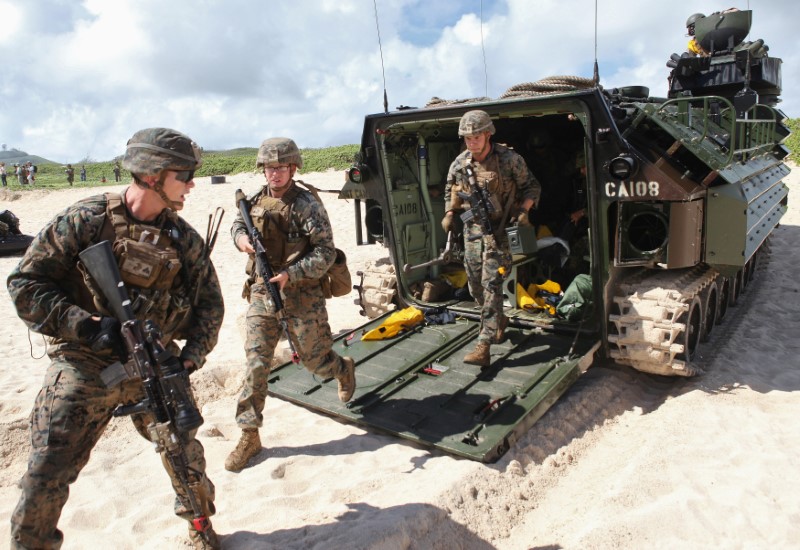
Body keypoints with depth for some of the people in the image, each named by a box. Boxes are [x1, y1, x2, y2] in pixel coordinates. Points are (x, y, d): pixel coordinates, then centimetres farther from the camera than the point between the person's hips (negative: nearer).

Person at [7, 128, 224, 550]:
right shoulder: (86, 220, -10)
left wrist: (192, 355, -8)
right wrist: (87, 326, -19)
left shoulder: (183, 237, -1)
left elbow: (209, 301, 5)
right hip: (83, 367, -2)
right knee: (45, 475, 2)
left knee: (185, 455, 10)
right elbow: (25, 284, -8)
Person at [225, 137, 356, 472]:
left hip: (301, 296, -4)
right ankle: (249, 436, 13)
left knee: (314, 358, 9)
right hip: (261, 293, 4)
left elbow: (326, 254, -15)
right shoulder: (256, 200, 4)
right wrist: (241, 237, -1)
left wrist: (290, 274, -25)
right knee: (255, 363, 1)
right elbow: (237, 224, 23)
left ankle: (344, 369, 46)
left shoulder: (307, 205, -12)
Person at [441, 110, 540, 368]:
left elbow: (531, 187, 1)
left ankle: (484, 346, -14)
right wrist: (449, 214, 1)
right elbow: (450, 192, 17)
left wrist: (523, 210, -15)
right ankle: (498, 320, 39)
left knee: (491, 284, -13)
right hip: (472, 228, 5)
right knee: (475, 284, 11)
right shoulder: (459, 163, 1)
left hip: (499, 229, -5)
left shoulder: (510, 160, -11)